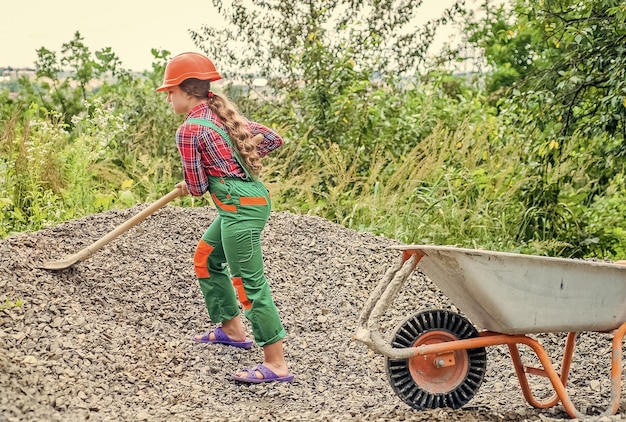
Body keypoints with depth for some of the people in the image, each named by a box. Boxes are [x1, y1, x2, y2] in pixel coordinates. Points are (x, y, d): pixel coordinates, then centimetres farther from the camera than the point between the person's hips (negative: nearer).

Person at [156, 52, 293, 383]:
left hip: (241, 208, -10)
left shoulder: (188, 131, -12)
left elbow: (197, 188, -9)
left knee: (249, 283, -8)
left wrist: (189, 184, 15)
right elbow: (273, 138, 15)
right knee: (206, 259, 25)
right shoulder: (224, 115, 12)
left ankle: (276, 364, -6)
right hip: (251, 197, 10)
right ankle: (232, 328, 35)